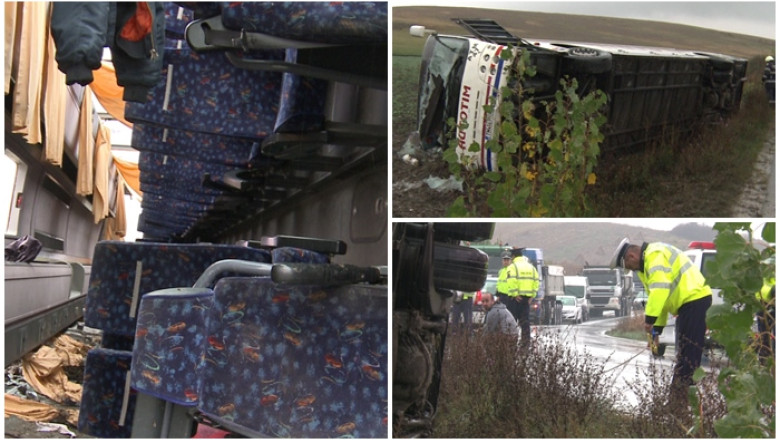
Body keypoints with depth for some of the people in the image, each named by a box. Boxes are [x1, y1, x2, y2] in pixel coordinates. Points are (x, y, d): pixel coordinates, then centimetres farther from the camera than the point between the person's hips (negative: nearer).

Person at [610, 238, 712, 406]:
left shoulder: (655, 255, -14)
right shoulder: (646, 264, 20)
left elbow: (660, 288, -27)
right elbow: (658, 296, 22)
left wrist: (649, 318, -27)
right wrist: (656, 329, 17)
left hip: (694, 300, -11)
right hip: (689, 303, 11)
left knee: (688, 355, -12)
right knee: (684, 354, 15)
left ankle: (679, 401, -14)